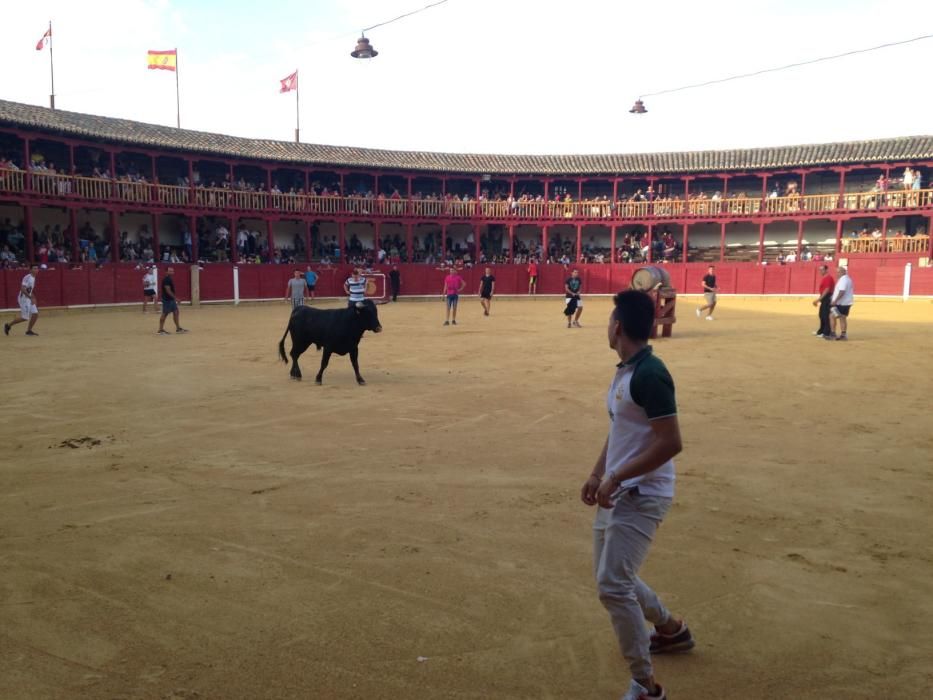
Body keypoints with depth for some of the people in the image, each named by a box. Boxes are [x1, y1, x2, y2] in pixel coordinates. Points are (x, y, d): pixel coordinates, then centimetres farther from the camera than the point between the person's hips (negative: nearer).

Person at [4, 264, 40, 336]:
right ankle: (8, 325, 11)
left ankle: (29, 330, 12)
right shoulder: (27, 278, -18)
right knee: (25, 318, -7)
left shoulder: (33, 278, 10)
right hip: (23, 298, -9)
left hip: (29, 299, 9)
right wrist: (31, 298, -28)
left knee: (35, 314, 2)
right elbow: (23, 289, -26)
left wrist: (33, 298, 14)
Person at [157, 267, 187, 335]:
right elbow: (168, 290, -23)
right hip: (167, 300, -10)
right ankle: (161, 330, 4)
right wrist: (175, 298, -21)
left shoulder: (170, 279, 14)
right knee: (164, 314, -3)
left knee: (176, 312, 10)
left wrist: (175, 298, 20)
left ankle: (178, 328, 15)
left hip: (171, 299, 10)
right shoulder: (166, 280, -17)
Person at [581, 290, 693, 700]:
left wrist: (616, 479, -23)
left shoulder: (649, 374, -22)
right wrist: (597, 475, 11)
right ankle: (672, 630, 44)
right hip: (618, 492, 10)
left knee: (613, 585, -13)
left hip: (642, 495, -10)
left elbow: (670, 442, -25)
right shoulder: (623, 370, 9)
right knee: (612, 578, 20)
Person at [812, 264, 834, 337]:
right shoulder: (824, 278, 17)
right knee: (822, 315, 17)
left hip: (827, 298, -11)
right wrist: (819, 299, 20)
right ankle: (821, 331, 27)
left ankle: (826, 333, -6)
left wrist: (819, 299, -21)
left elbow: (827, 290, -21)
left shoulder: (828, 278, -15)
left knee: (825, 315, -9)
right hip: (824, 298, 11)